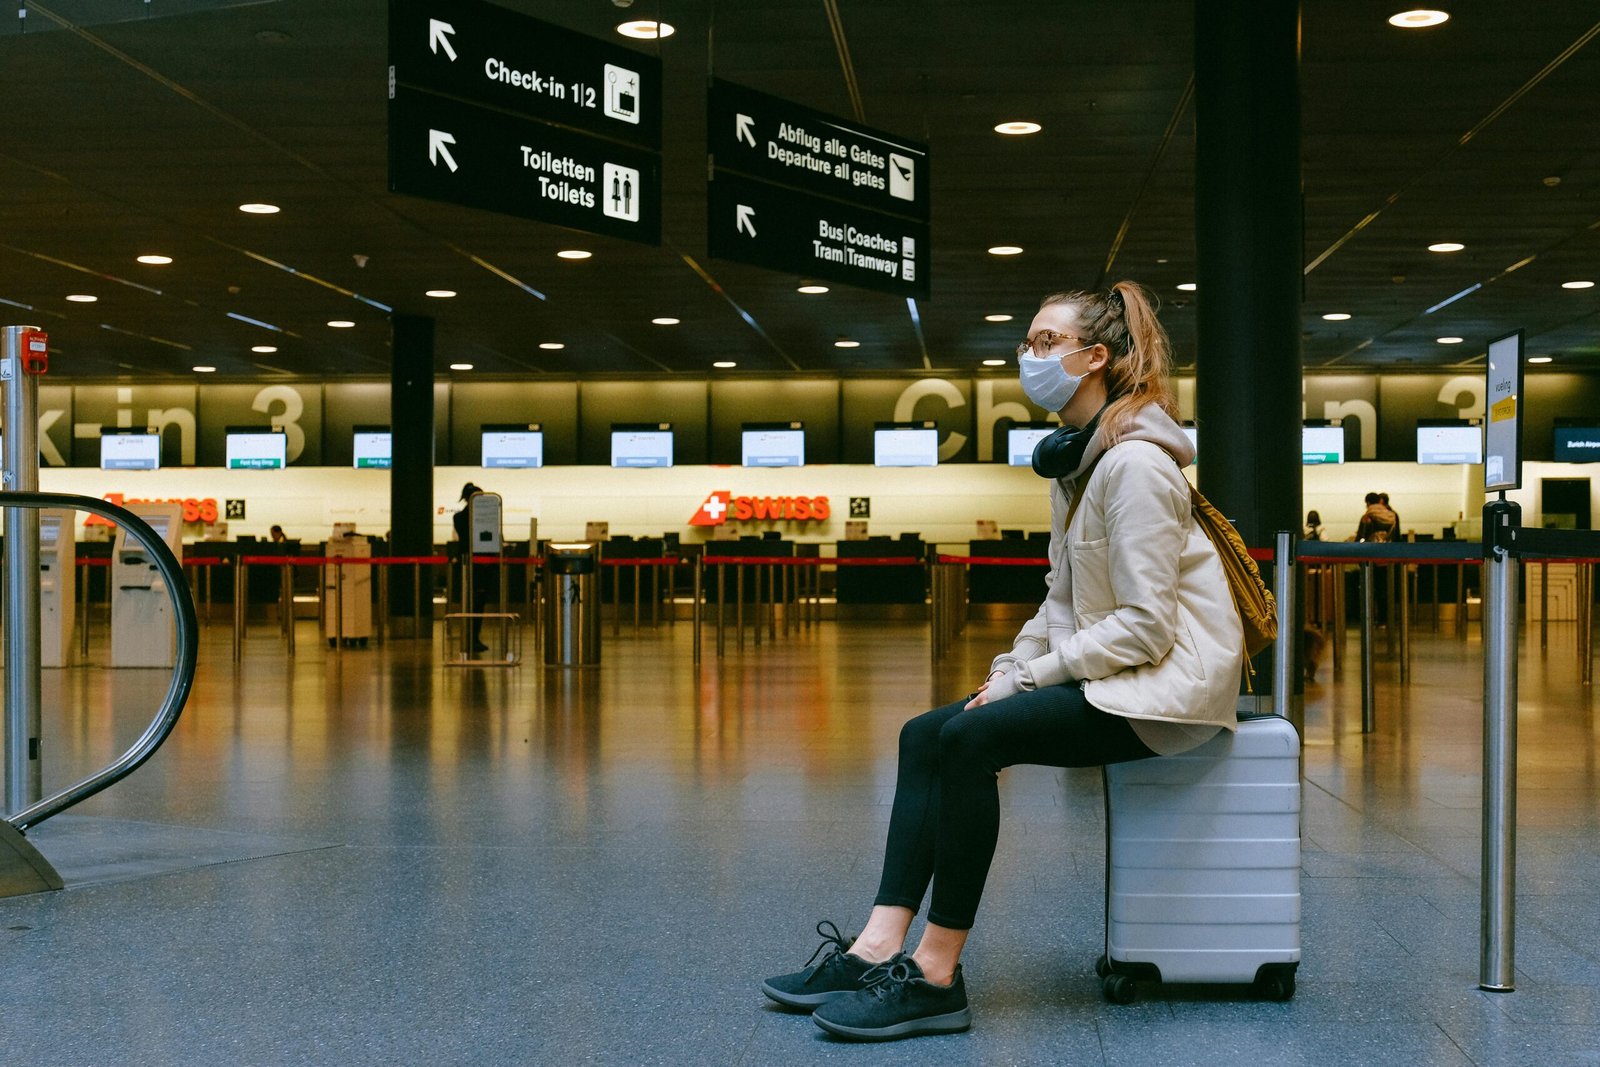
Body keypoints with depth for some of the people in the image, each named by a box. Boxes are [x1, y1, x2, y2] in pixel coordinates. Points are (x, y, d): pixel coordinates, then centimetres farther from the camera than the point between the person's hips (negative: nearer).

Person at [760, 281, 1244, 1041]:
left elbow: (1145, 625, -22)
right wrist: (1010, 667, 1)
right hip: (1106, 671, 10)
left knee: (970, 737, -25)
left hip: (1170, 678, -10)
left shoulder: (1134, 464, -17)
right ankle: (879, 949, -10)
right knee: (925, 736, -3)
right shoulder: (1075, 460, 14)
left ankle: (936, 977, -19)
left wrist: (1029, 678, -16)